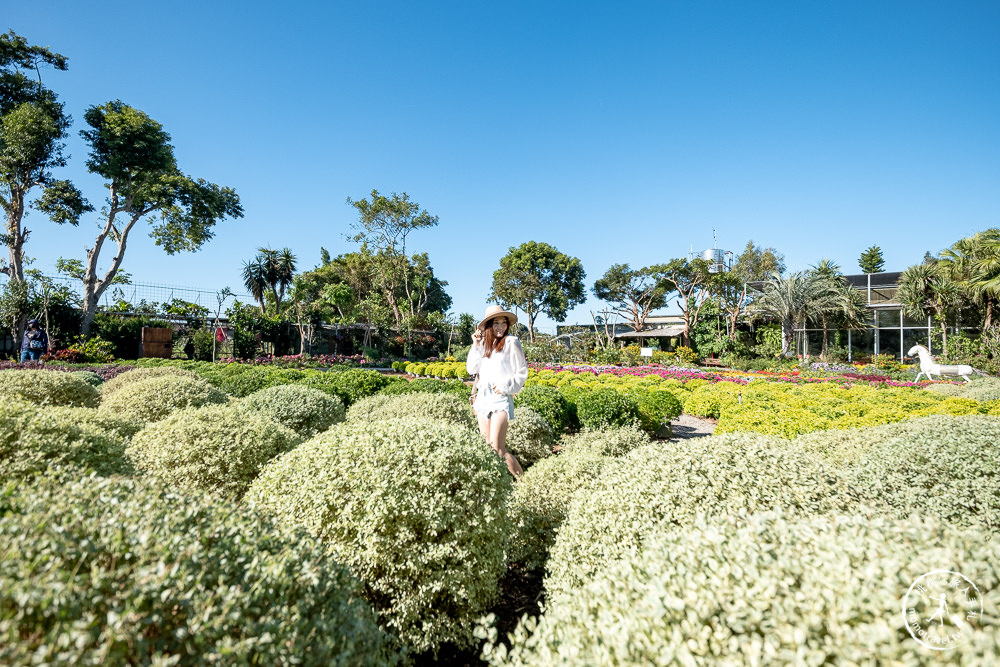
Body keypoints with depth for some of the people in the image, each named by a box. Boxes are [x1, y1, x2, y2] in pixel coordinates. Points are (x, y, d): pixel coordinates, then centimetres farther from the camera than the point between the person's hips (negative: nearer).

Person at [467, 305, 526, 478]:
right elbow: (472, 369, 9)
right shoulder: (484, 343, 14)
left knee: (497, 449, -12)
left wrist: (505, 387, -12)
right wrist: (476, 346, 3)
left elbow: (522, 373, -2)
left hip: (501, 398, -6)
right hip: (483, 397, 6)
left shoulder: (511, 342, -3)